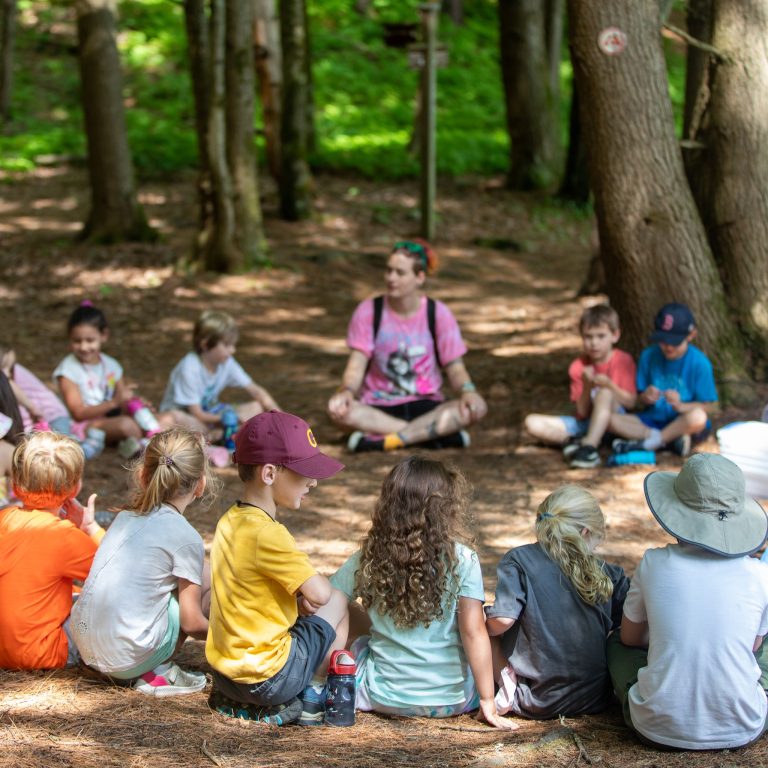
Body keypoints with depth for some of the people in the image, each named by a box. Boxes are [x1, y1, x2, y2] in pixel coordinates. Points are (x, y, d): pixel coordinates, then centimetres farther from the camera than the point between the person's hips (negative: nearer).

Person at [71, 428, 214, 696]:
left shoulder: (125, 517, 12)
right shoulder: (186, 538, -8)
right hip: (127, 659, -7)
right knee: (207, 579, 6)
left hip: (87, 650, 7)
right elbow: (192, 622, -5)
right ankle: (156, 671, 1)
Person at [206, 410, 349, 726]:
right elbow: (319, 593, -22)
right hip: (266, 677, -8)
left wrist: (299, 594, 2)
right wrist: (321, 582, 0)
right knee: (337, 603, 10)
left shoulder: (229, 522, 5)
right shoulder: (267, 534, -22)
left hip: (224, 673, 8)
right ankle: (312, 700, 12)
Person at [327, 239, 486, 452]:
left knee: (477, 408, -29)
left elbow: (455, 369, -1)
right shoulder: (368, 311, -1)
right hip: (379, 408, 0)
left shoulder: (438, 313, 0)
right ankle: (437, 432, -30)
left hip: (426, 406, 0)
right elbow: (356, 367, -7)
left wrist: (467, 390, -25)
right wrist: (347, 391, -30)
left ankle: (388, 440, -32)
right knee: (341, 412, -35)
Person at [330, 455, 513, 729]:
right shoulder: (462, 560, -13)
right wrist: (487, 703, -10)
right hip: (451, 701, 0)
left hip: (385, 698, 0)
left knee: (359, 645, 31)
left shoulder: (368, 559, -6)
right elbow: (473, 633, -15)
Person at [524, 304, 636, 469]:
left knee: (605, 392, -35)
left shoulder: (623, 361, -4)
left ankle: (589, 445, -43)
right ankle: (572, 441, -30)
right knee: (533, 423, -12)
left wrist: (609, 385, -24)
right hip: (585, 423, 4)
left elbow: (630, 402, -9)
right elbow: (583, 412, -3)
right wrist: (587, 386, -21)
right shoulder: (579, 367, 1)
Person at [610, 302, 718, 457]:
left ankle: (647, 443, -22)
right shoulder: (649, 356, 0)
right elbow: (640, 398, 4)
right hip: (653, 420, 4)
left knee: (698, 417, -39)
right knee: (611, 419, -20)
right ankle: (673, 439, -23)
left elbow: (709, 406, -9)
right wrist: (646, 397, -20)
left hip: (682, 423, -4)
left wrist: (680, 405, -26)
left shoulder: (699, 363, -10)